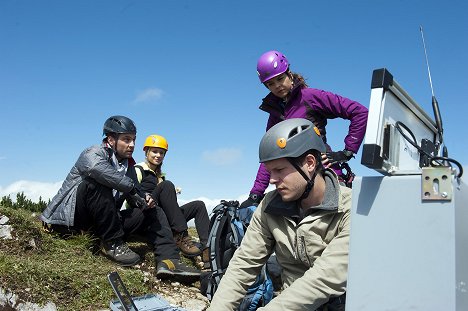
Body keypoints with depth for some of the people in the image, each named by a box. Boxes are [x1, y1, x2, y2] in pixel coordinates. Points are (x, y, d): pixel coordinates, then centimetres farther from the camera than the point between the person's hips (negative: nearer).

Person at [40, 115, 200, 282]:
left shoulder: (128, 166, 13)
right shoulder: (94, 153, -10)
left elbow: (136, 197, 16)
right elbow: (95, 168, -36)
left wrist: (145, 200, -9)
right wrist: (130, 187, -31)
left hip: (105, 221, 7)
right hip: (73, 216, -7)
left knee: (155, 212, 0)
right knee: (95, 183, -34)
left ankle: (168, 260, -20)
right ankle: (113, 243, -25)